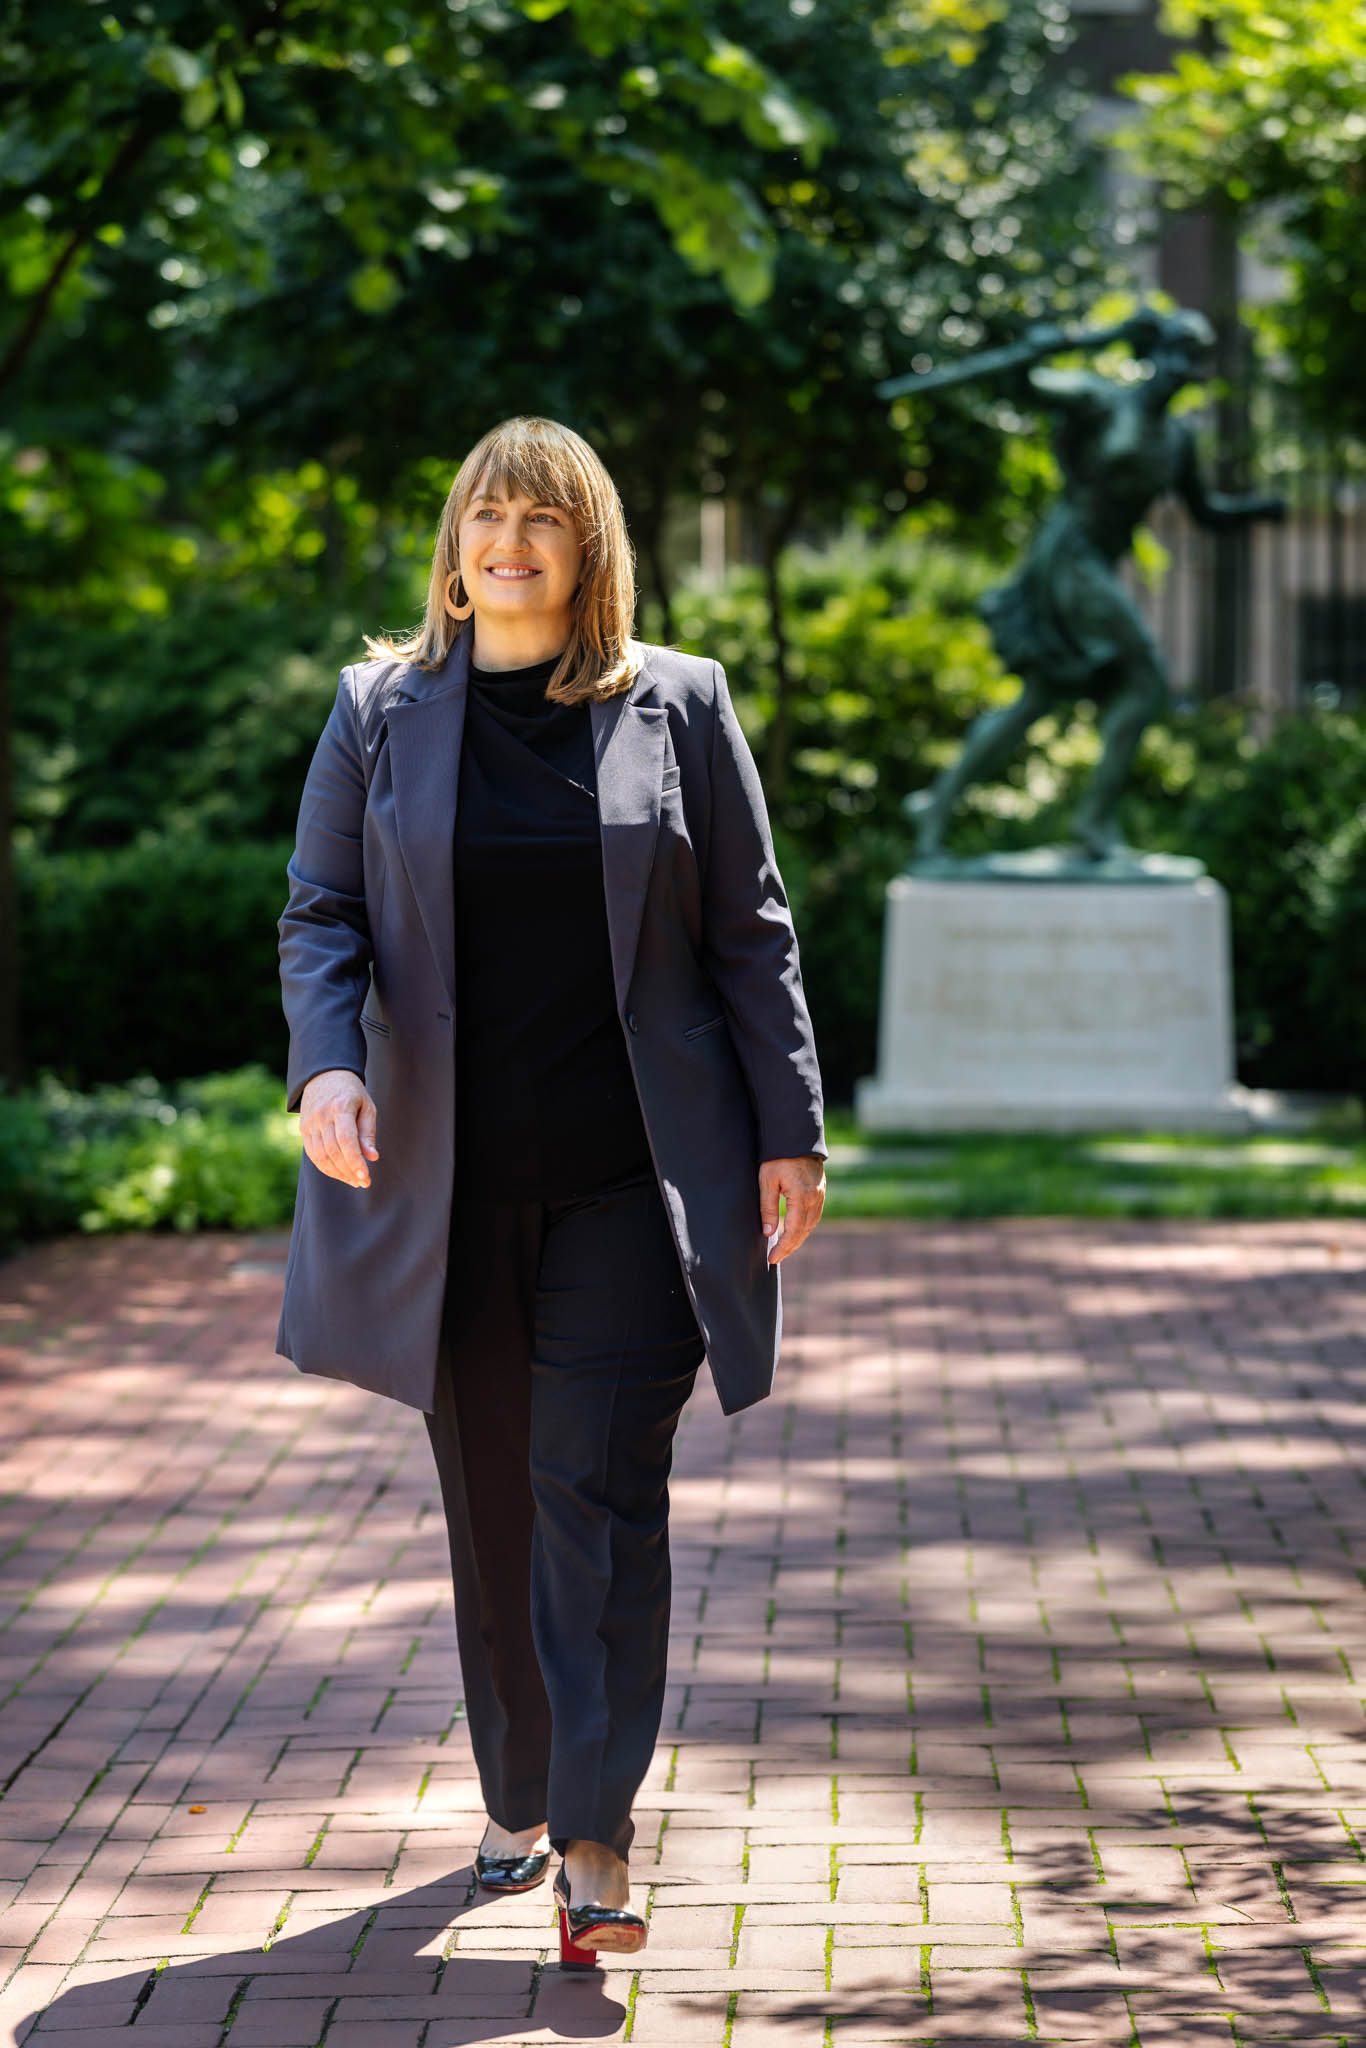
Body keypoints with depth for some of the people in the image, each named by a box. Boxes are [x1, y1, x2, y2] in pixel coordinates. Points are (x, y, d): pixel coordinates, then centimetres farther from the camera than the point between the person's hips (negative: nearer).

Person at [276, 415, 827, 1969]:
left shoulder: (678, 706, 5)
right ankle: (515, 1795, 25)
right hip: (452, 1182, 2)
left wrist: (789, 1132, 1)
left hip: (631, 1180, -2)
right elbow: (321, 910, 6)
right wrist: (326, 1064, -14)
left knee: (601, 1491, -9)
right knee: (488, 1496, 10)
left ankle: (594, 1844, -10)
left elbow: (750, 934, 6)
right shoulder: (380, 709, 8)